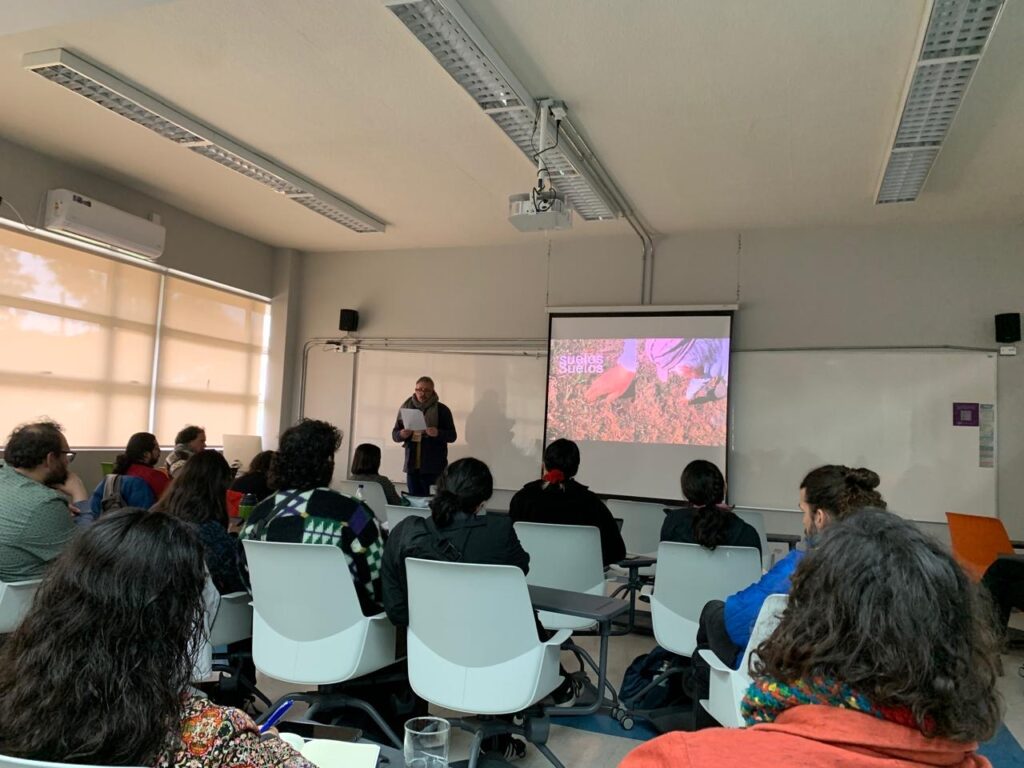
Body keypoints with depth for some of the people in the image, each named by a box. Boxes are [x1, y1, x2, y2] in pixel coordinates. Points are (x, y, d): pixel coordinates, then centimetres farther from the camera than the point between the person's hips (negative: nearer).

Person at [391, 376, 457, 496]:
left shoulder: (442, 410, 1)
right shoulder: (406, 408, 10)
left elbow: (452, 436, -1)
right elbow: (394, 435, 12)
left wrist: (438, 433, -21)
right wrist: (402, 434, -11)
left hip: (433, 468, -3)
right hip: (412, 466, 3)